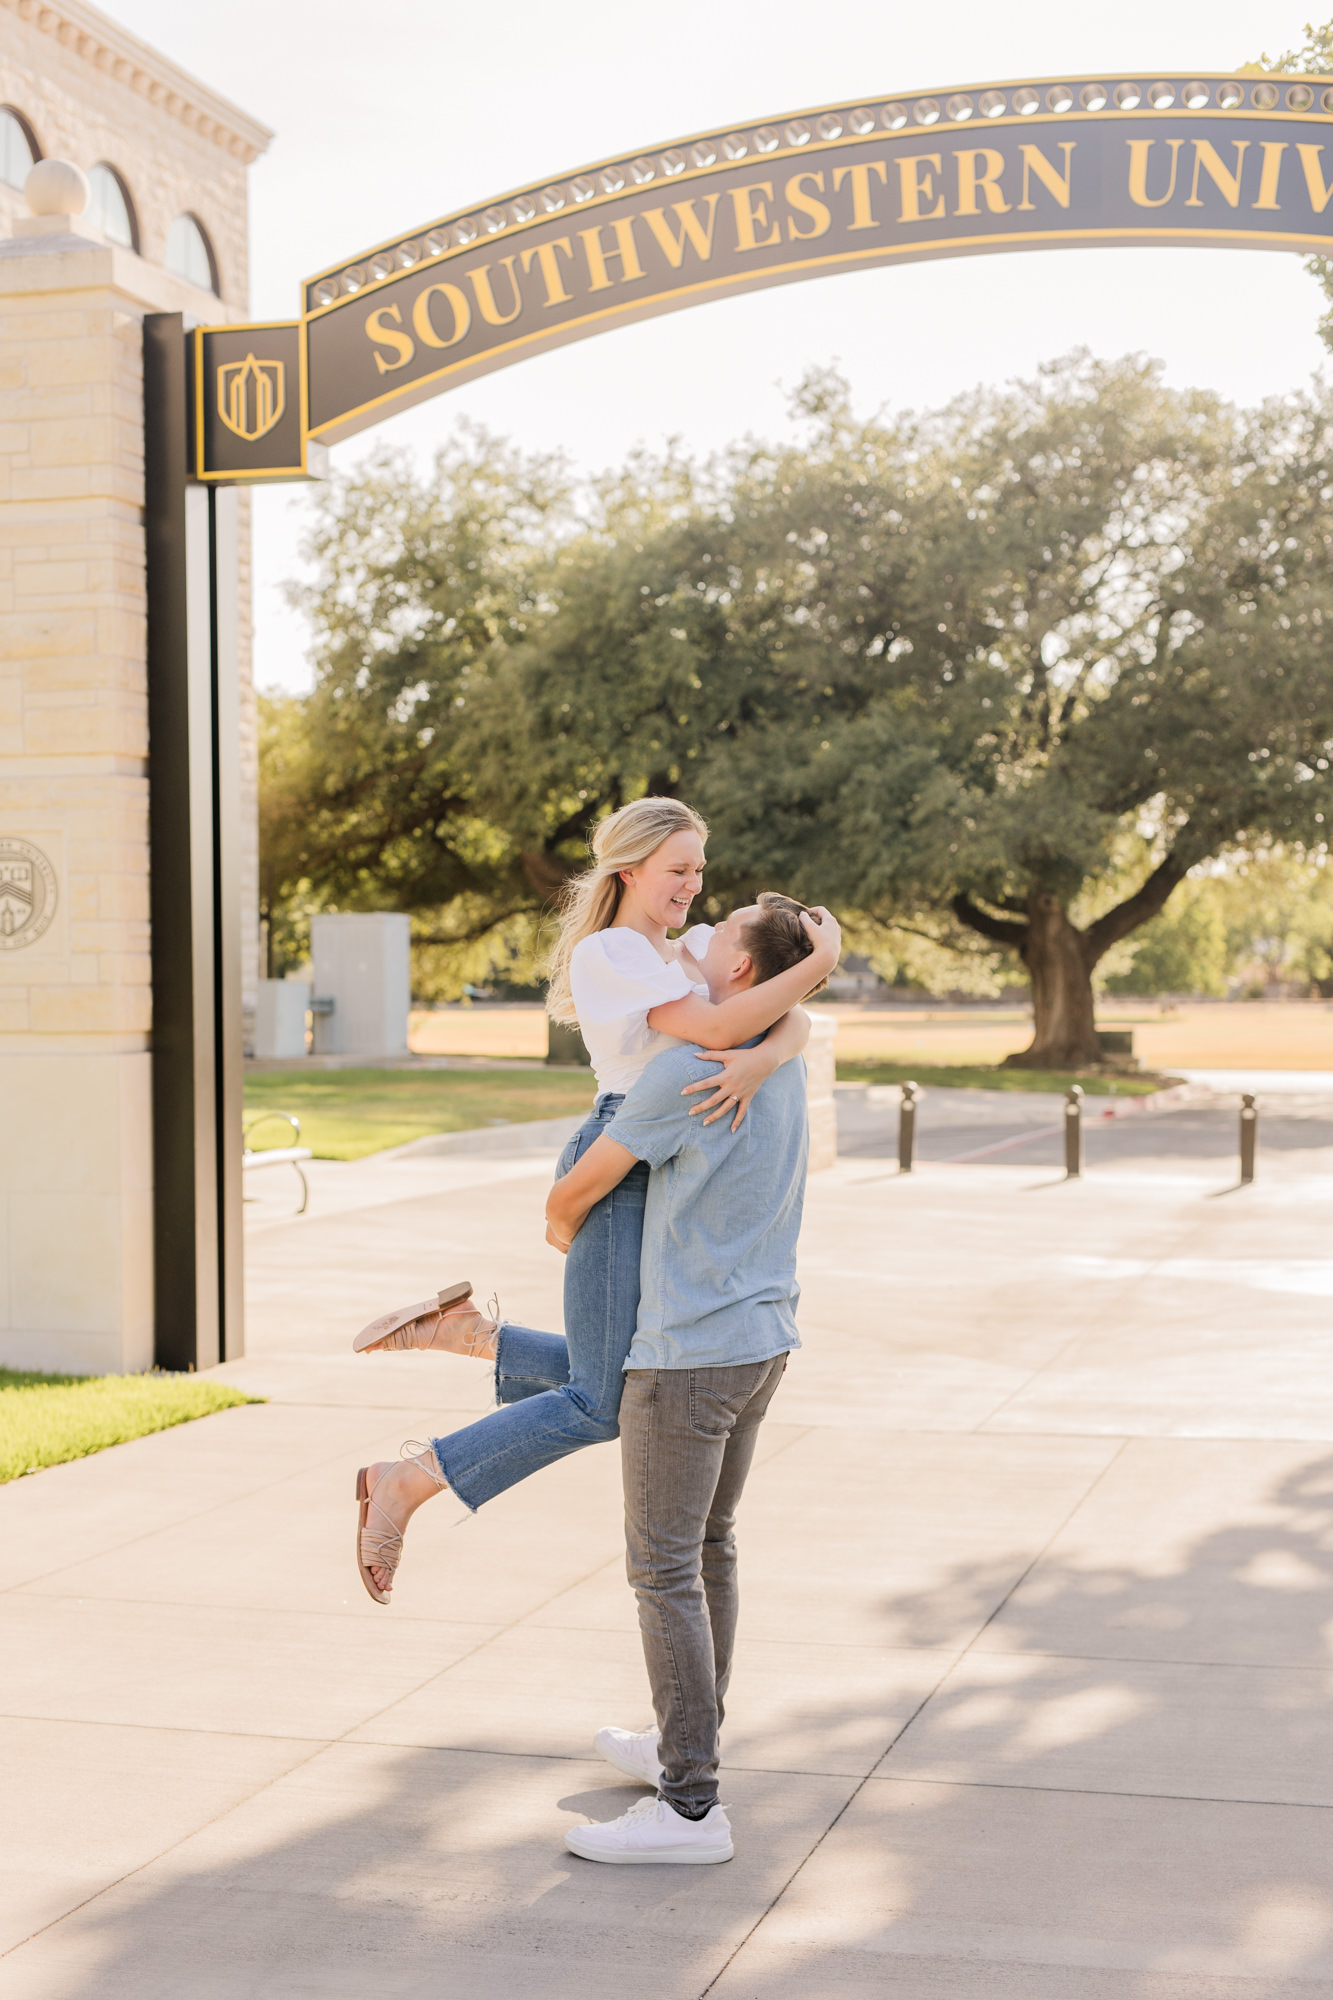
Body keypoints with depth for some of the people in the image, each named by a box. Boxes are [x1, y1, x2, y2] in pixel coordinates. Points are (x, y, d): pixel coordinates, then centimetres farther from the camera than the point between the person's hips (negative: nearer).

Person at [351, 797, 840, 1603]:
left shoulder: (703, 950, 16)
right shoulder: (604, 953, -8)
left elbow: (795, 1023, 1)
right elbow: (719, 1027, -19)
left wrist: (759, 1062, -21)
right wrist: (823, 958, -14)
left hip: (675, 1189, 8)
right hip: (619, 1173, -8)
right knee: (601, 1403, -10)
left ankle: (465, 1329, 15)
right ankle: (402, 1485, -1)